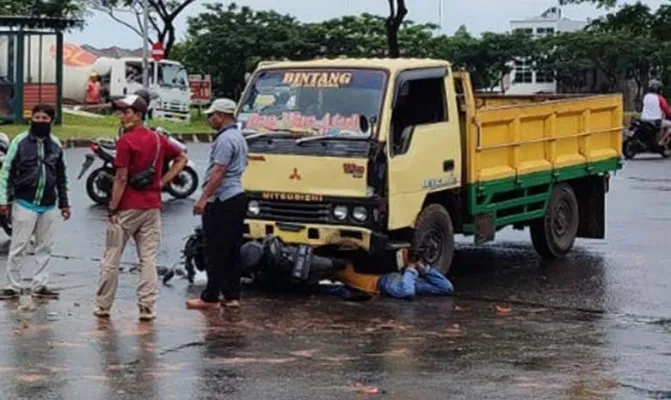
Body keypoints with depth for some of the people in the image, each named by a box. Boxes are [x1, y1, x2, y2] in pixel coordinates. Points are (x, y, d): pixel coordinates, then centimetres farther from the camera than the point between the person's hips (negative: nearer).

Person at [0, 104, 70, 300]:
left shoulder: (56, 145, 7)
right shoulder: (20, 141, -4)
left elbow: (61, 176, 14)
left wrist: (64, 203, 14)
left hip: (48, 205, 4)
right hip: (24, 203, -4)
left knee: (45, 247, 8)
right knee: (18, 246, 0)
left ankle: (39, 286, 15)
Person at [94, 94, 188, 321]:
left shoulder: (125, 141, -12)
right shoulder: (158, 139, 8)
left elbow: (121, 179, -14)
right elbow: (182, 159, 19)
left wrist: (112, 209, -9)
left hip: (127, 208, -5)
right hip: (152, 206, 5)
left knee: (111, 258, 6)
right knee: (148, 259, 6)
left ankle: (103, 306, 12)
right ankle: (147, 308, 3)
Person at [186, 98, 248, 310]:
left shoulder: (225, 139, -15)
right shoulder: (239, 137, 17)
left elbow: (218, 172, -21)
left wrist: (203, 199, -21)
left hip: (222, 201, -10)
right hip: (237, 197, 10)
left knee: (215, 253, -5)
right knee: (232, 251, 11)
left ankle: (210, 297, -2)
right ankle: (232, 296, 14)